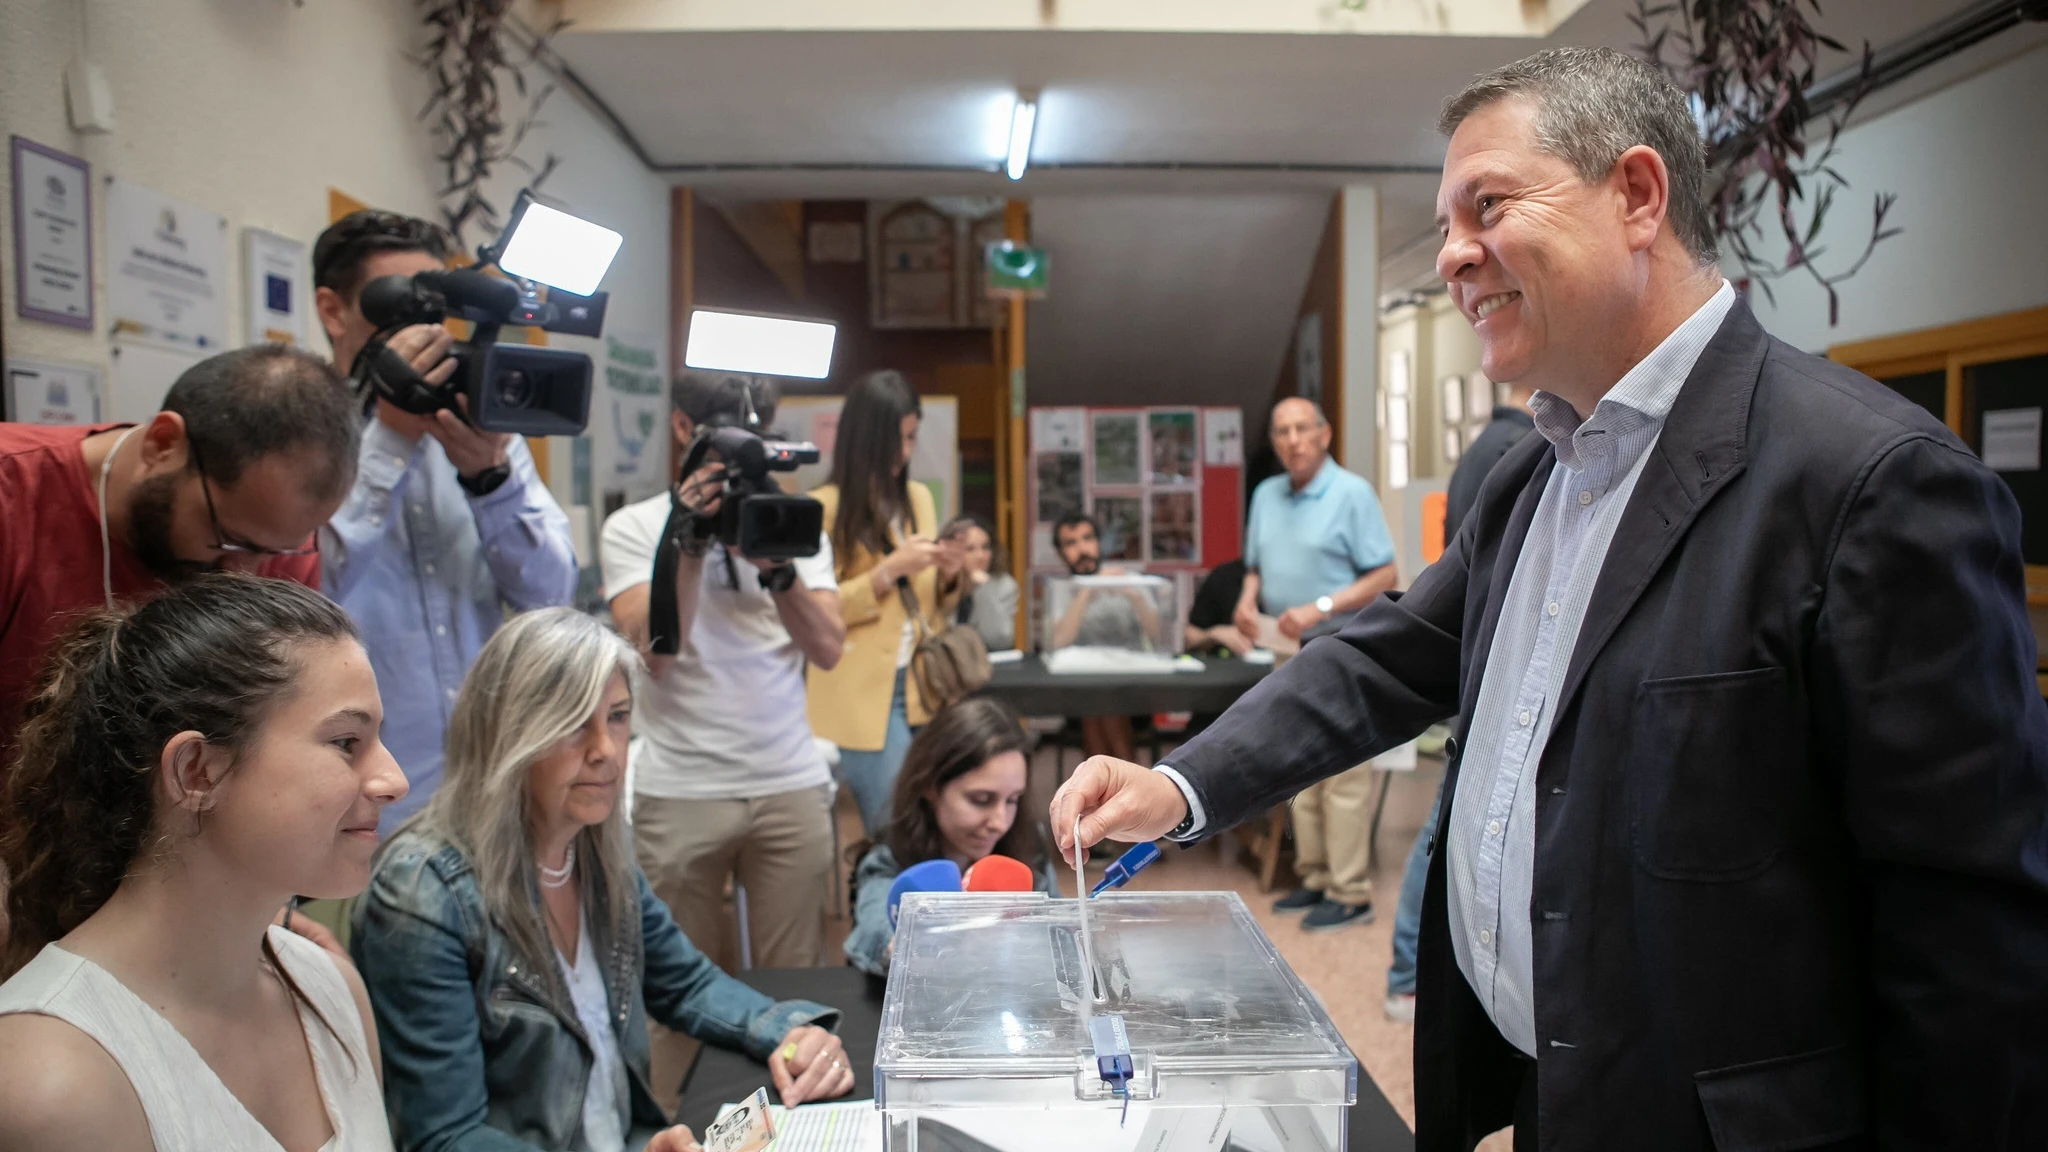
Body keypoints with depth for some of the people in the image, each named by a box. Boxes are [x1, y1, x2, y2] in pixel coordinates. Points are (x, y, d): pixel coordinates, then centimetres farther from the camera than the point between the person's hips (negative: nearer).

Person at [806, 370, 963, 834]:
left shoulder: (919, 498, 13)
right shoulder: (826, 509, -6)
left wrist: (947, 577, -1)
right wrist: (890, 569, -16)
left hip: (919, 688, 6)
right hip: (864, 695, -5)